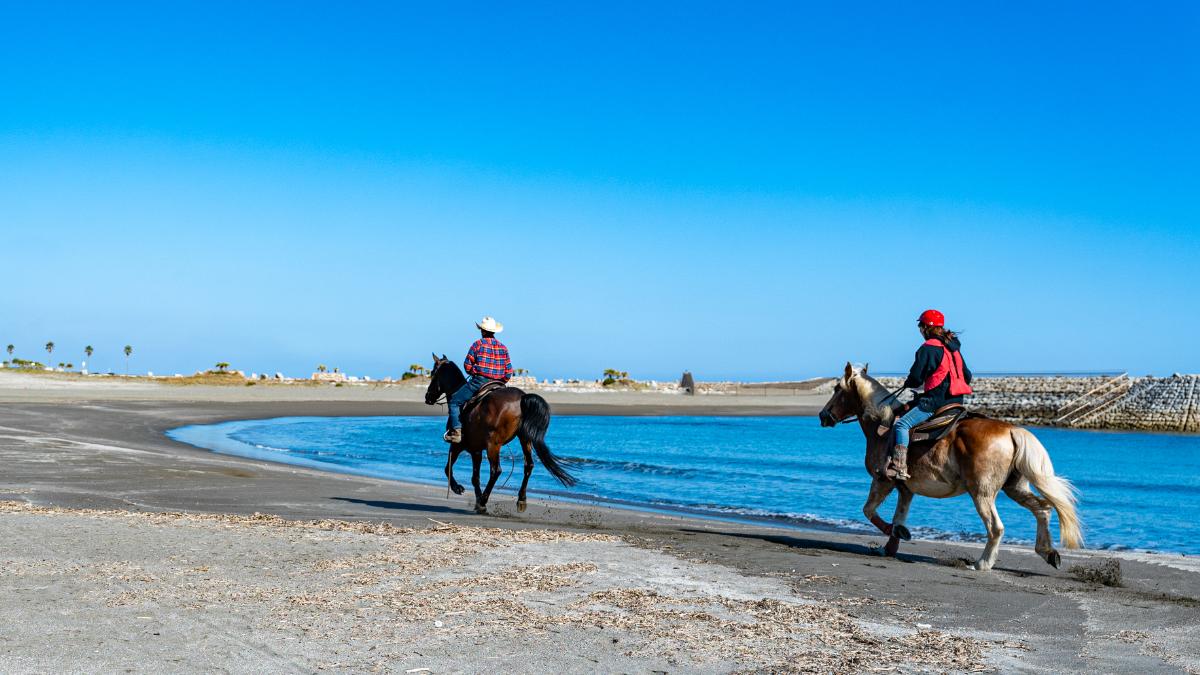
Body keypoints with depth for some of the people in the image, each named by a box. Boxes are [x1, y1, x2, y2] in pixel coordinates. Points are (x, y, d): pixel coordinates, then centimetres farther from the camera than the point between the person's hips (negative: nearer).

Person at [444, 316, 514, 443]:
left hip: (479, 381, -5)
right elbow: (509, 372, 7)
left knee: (454, 401, 4)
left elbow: (467, 366, -4)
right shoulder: (503, 347, 9)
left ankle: (457, 430, -10)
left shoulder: (478, 344, -5)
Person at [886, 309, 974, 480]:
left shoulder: (927, 349, -10)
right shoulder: (954, 347, 16)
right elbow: (967, 376, 20)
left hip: (937, 401, -9)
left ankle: (900, 467, -30)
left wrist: (908, 384, 9)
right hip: (956, 401, 9)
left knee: (902, 424, -14)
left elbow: (916, 378, -12)